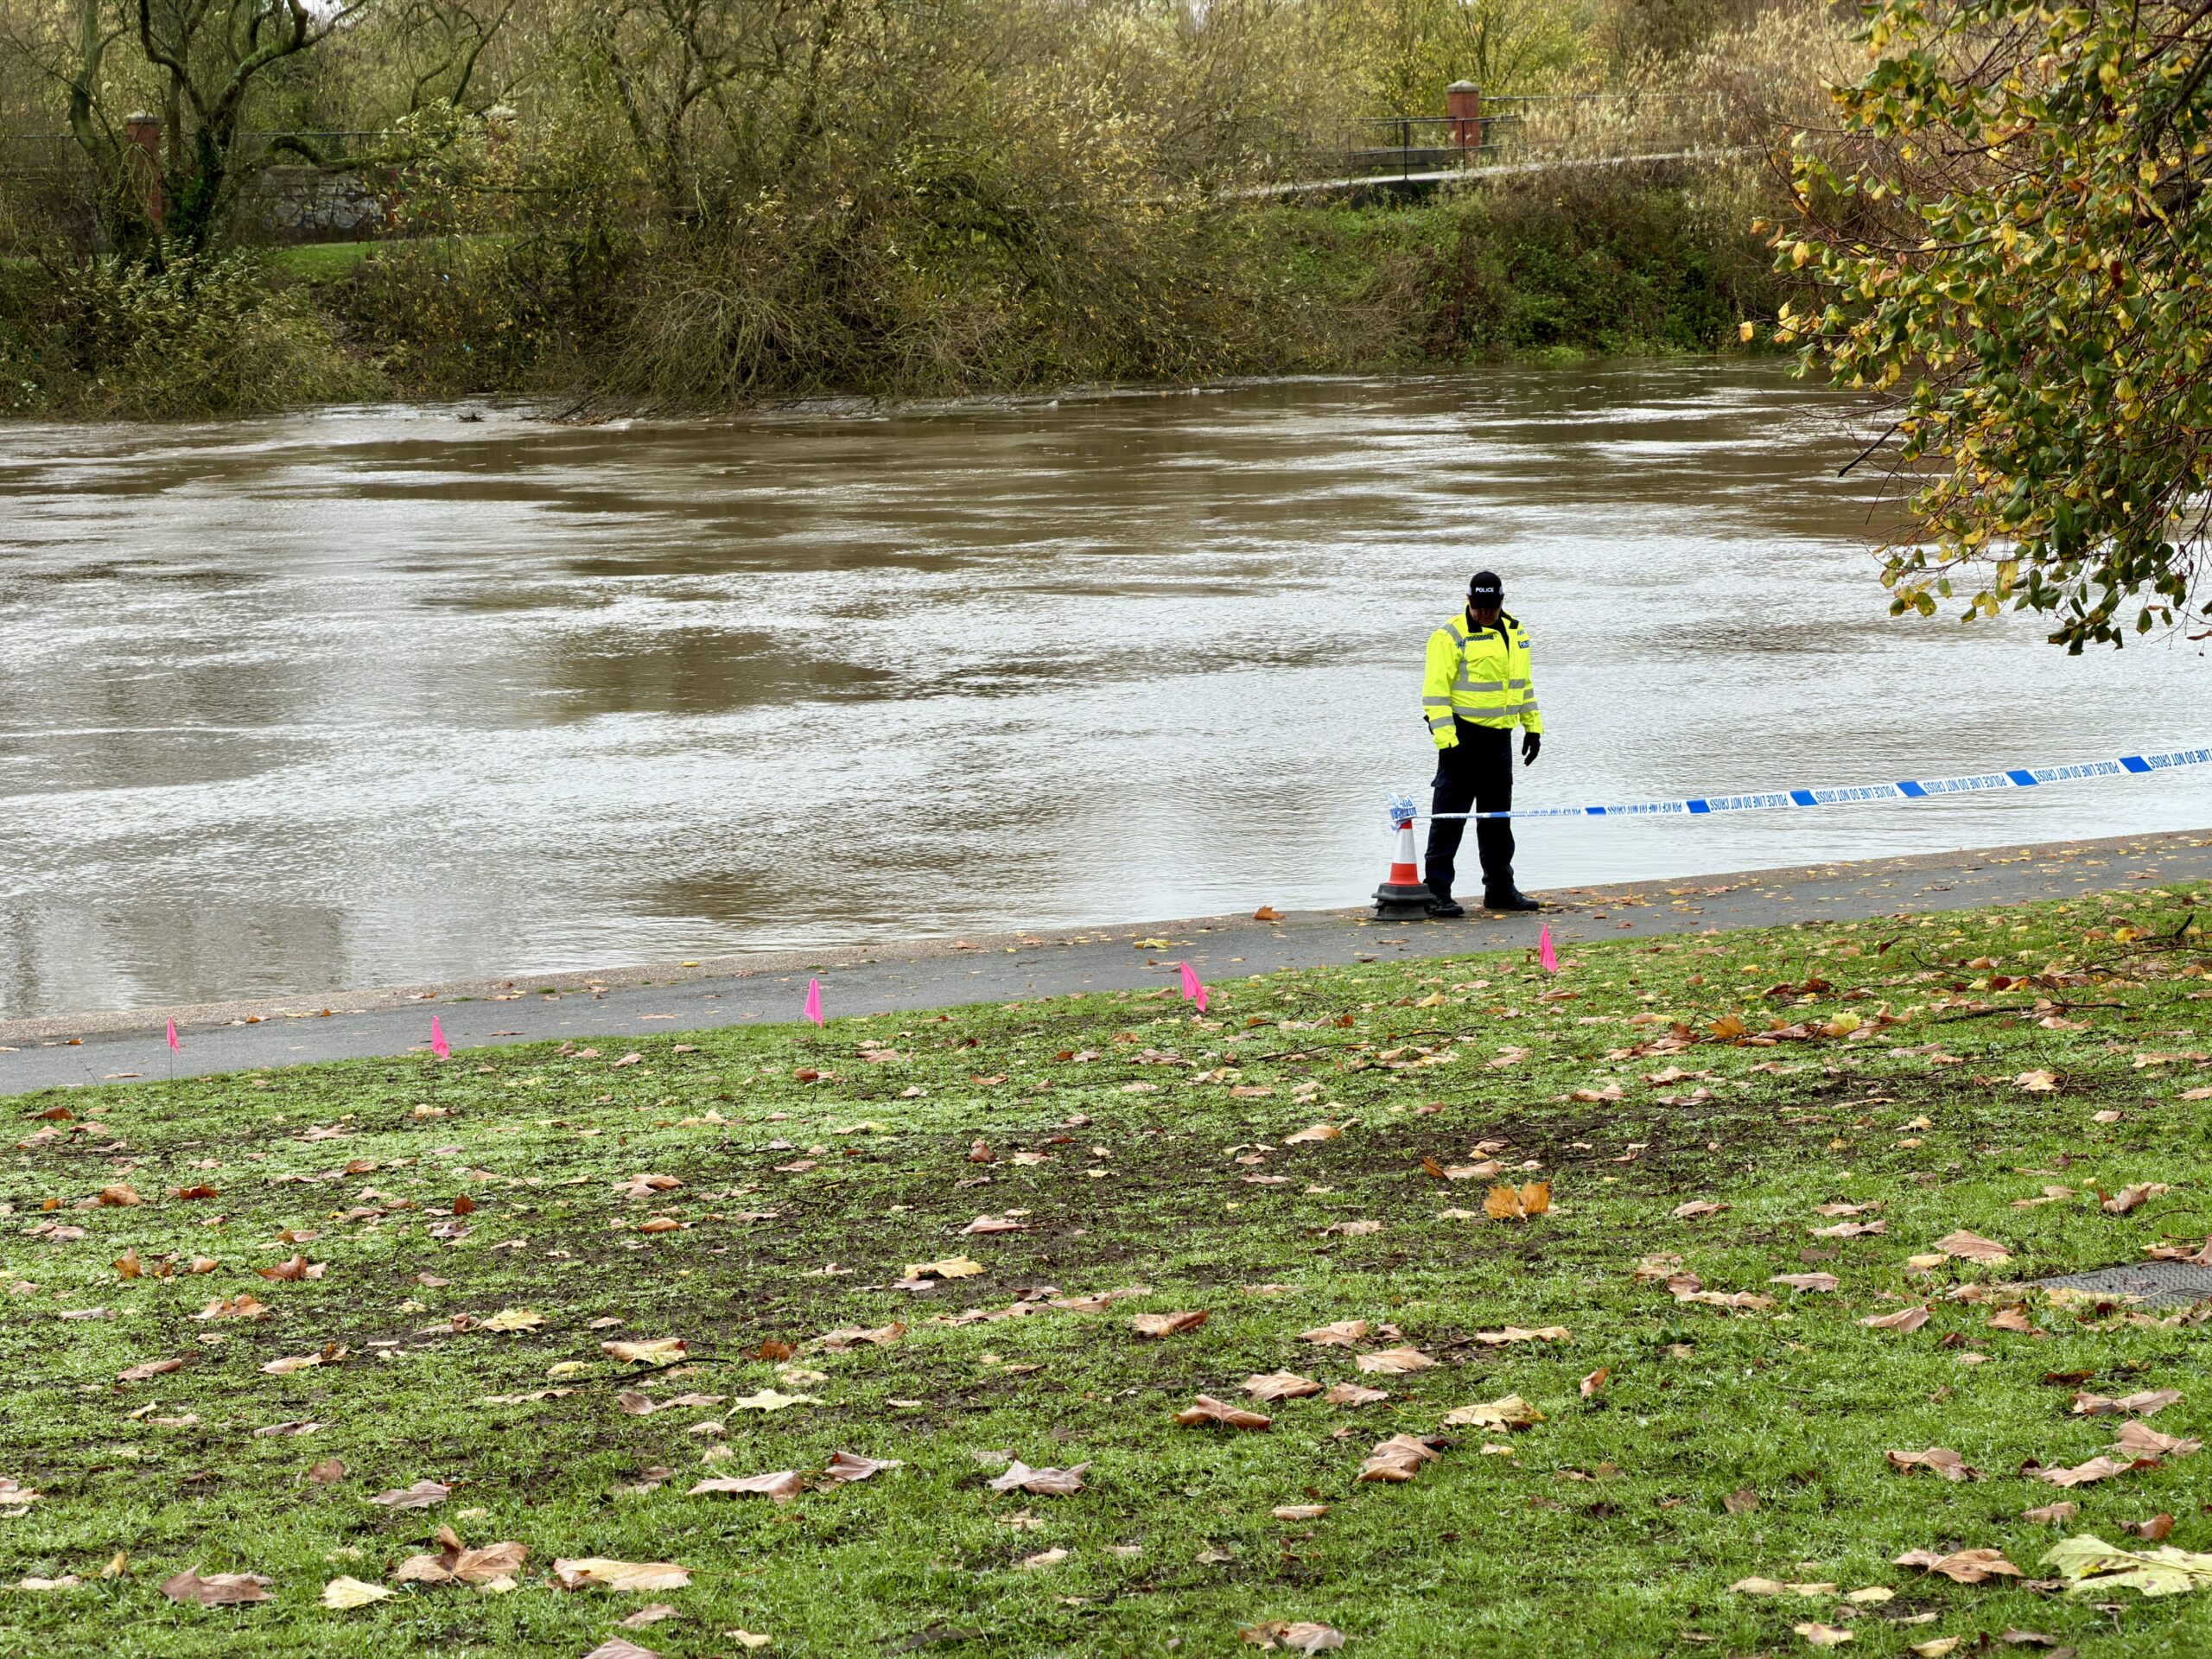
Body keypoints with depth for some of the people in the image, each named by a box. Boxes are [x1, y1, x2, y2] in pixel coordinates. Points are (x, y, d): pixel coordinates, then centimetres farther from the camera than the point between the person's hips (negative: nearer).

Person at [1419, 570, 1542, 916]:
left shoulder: (1514, 633, 12)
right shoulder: (1451, 637, -11)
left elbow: (1522, 681, 23)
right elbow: (1435, 690, -14)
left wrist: (1533, 726, 19)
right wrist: (1446, 740, -20)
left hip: (1499, 737, 7)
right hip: (1463, 736, -7)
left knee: (1498, 818, 14)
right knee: (1449, 816, -5)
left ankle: (1500, 889, 24)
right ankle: (1437, 891, -2)